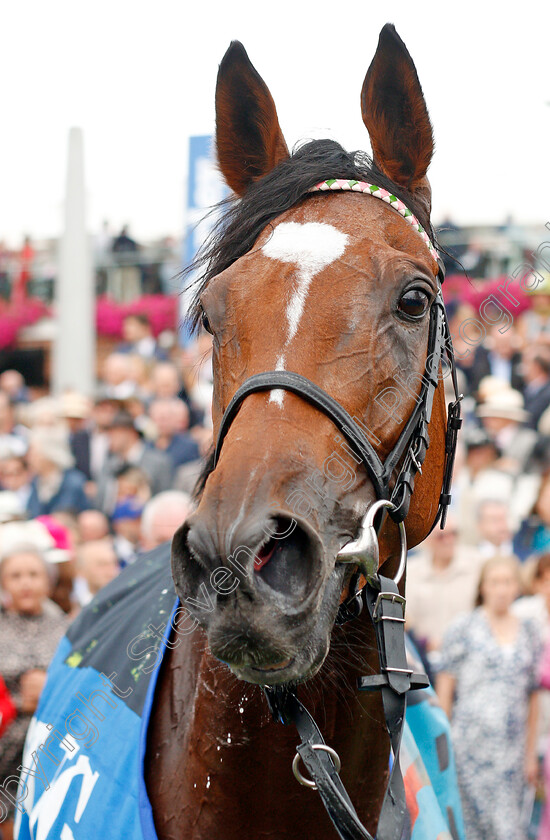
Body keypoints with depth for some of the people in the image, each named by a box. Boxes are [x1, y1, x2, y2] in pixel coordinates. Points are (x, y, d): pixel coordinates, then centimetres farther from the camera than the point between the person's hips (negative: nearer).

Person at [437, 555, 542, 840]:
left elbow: (532, 697, 15)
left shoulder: (528, 632, 12)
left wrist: (530, 753, 14)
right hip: (471, 742, -4)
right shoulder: (463, 627, 1)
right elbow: (445, 686, 1)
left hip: (511, 747, 4)